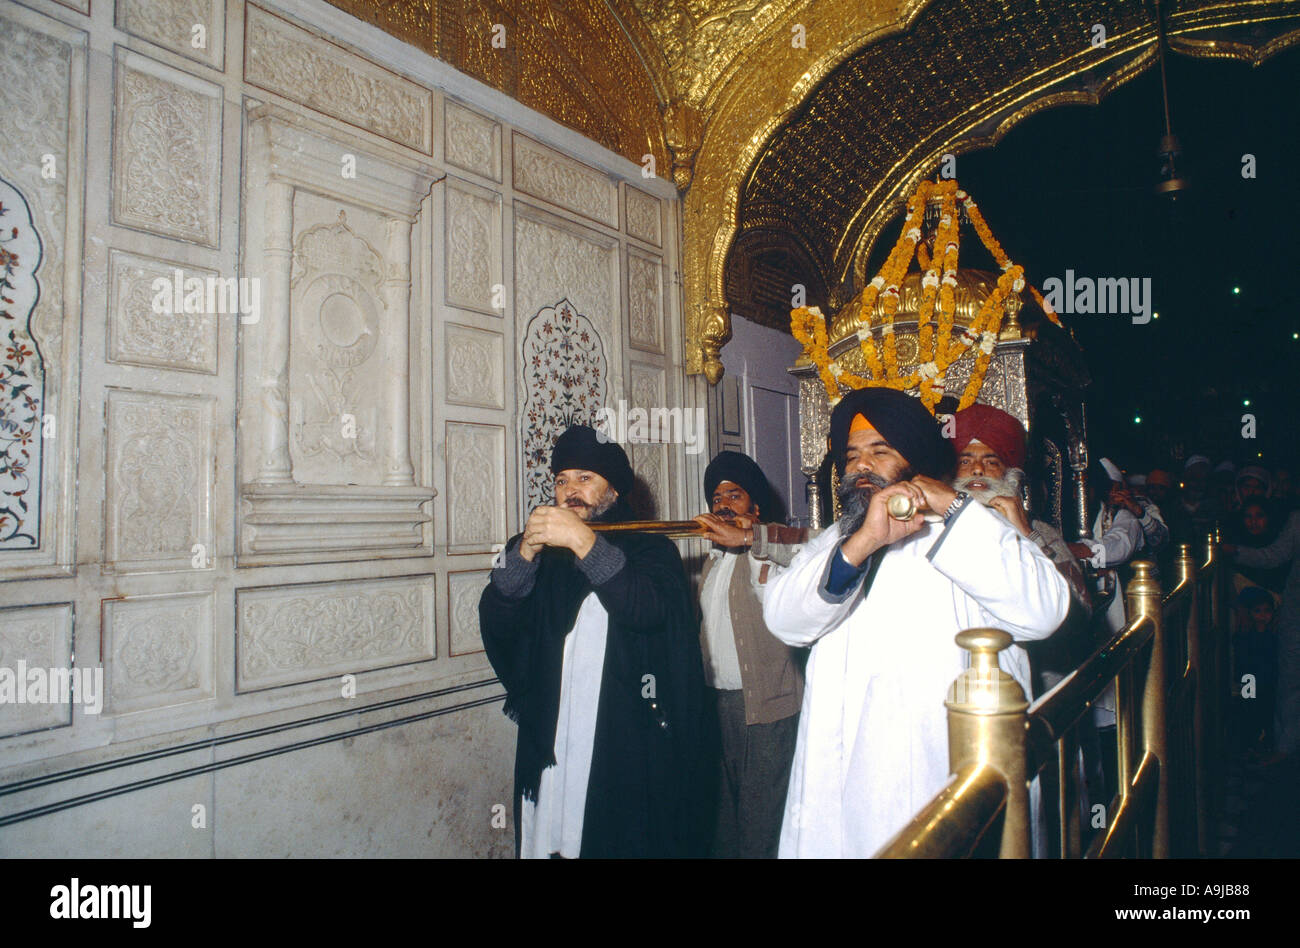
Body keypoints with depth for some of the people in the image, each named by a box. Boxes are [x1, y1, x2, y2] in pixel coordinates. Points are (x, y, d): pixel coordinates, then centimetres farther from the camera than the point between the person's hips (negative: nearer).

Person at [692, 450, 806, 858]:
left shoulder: (767, 550, -6)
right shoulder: (714, 559, 18)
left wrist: (746, 537, -31)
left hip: (765, 703, -7)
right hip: (718, 700, 8)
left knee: (761, 814, -2)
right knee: (725, 805, 18)